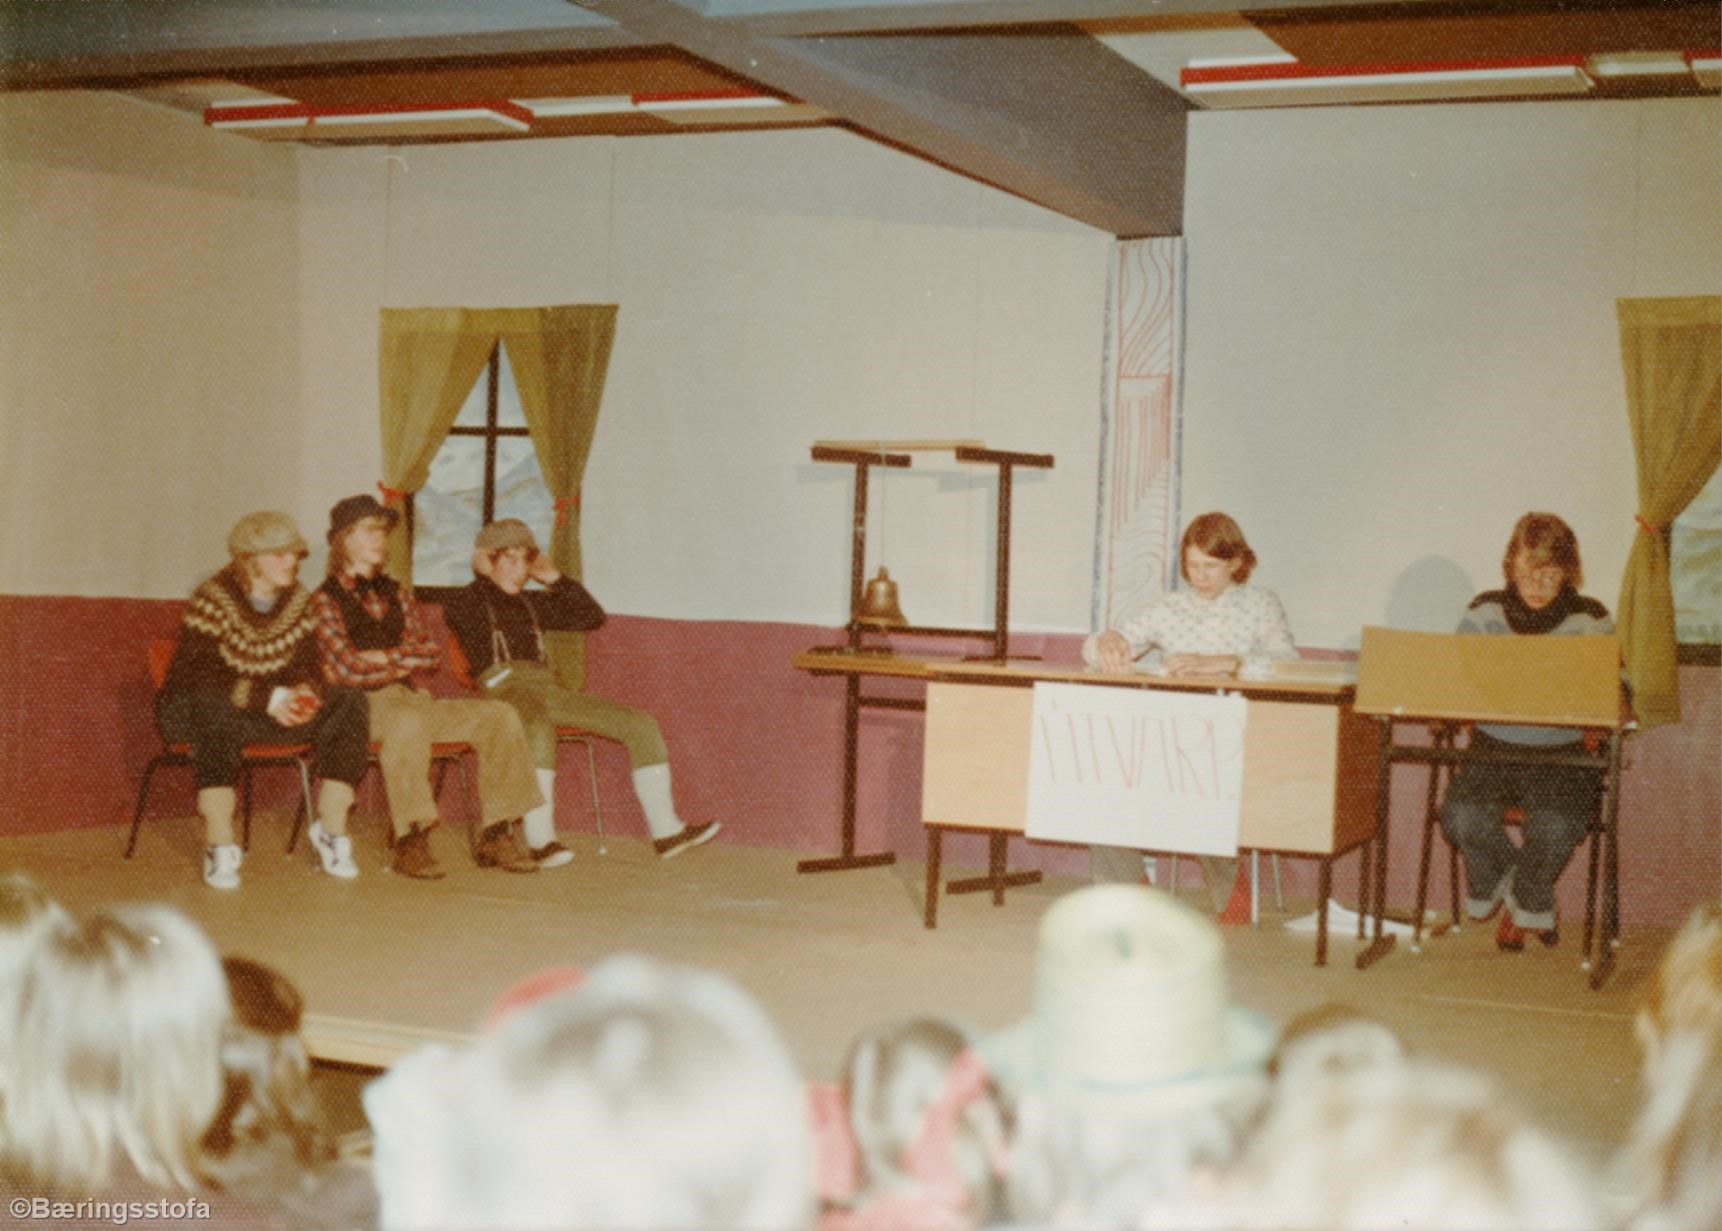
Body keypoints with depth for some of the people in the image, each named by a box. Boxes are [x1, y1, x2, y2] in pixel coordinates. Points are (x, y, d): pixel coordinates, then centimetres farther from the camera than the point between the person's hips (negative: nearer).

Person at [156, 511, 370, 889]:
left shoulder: (298, 603, 3)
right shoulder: (212, 601, -16)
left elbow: (308, 665, 4)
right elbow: (197, 676, -24)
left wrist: (305, 692, -22)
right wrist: (268, 698, -32)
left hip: (272, 713, 5)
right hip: (192, 712, -5)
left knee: (348, 702, -15)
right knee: (215, 709, -42)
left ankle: (331, 830, -9)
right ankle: (219, 848, -37)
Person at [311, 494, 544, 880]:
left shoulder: (395, 594, 19)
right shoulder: (325, 600, 0)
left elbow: (432, 653, 10)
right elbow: (350, 671, -11)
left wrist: (386, 657, -4)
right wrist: (406, 661, 0)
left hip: (407, 697, 7)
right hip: (358, 706, -7)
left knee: (499, 716, -12)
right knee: (407, 722, -41)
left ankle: (496, 834, -12)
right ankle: (410, 840, -34)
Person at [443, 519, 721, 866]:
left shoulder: (533, 604, 28)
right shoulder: (470, 601, 12)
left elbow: (592, 616, 27)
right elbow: (460, 614, -14)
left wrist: (555, 578, 21)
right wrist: (482, 576, 3)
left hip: (548, 687, 6)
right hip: (503, 690, -6)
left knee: (641, 724, -8)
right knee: (538, 728, -44)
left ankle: (666, 831, -10)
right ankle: (540, 841, -45)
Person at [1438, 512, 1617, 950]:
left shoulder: (1591, 620, 3)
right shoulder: (1484, 613, 6)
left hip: (1563, 754, -1)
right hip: (1493, 747, 2)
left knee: (1556, 825, -31)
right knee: (1461, 817, -27)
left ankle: (1527, 900, 8)